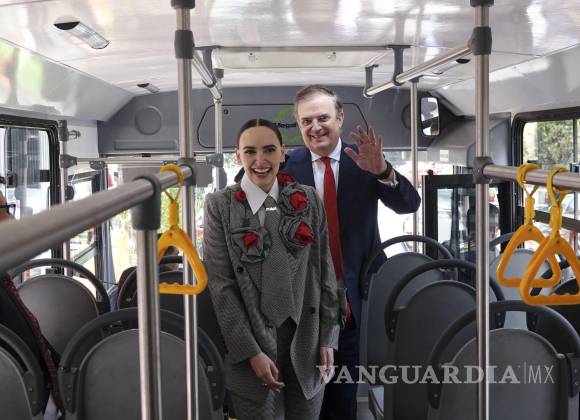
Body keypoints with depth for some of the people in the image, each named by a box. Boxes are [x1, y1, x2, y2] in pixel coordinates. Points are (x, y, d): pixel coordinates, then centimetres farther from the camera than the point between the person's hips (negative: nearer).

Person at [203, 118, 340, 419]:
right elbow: (220, 284, -7)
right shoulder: (220, 205, -4)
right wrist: (251, 352, -11)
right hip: (253, 338, -2)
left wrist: (327, 338, 1)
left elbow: (325, 271, 6)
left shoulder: (308, 200, 4)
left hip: (306, 336, 2)